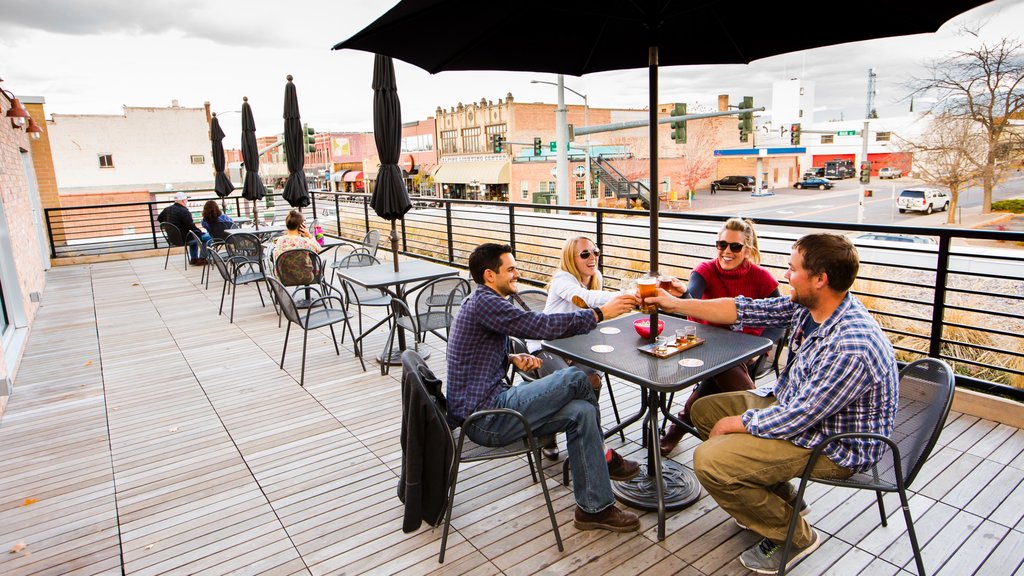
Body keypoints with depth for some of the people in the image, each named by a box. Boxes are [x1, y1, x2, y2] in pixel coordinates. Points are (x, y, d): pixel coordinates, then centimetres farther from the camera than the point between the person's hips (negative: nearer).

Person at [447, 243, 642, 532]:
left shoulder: (481, 302, 17)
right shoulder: (484, 302, -17)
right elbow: (541, 325, -24)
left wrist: (512, 358, 3)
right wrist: (600, 313, -18)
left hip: (486, 408, 10)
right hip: (485, 418, -10)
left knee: (581, 411, -2)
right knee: (575, 378, -16)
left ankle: (595, 508, 7)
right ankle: (601, 456, 5)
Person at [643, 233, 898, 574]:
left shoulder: (851, 347, -34)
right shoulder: (808, 305, -8)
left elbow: (795, 419, -29)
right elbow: (746, 311, 2)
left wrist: (735, 424, -14)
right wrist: (676, 305, 4)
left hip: (835, 445, -9)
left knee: (709, 461, -21)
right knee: (705, 410, 13)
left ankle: (794, 536, 5)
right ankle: (781, 499, 26)